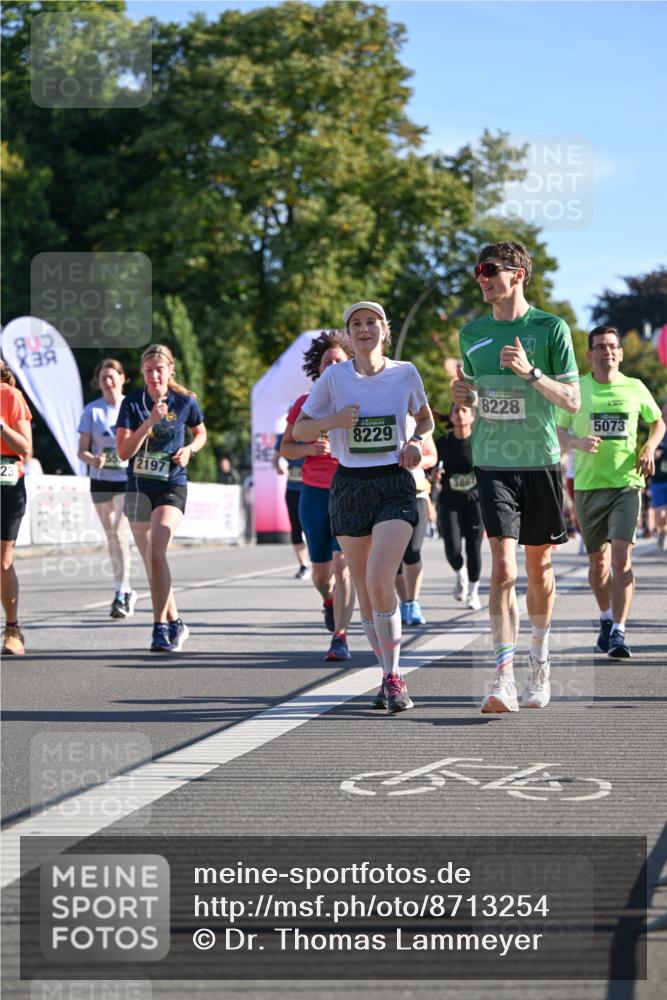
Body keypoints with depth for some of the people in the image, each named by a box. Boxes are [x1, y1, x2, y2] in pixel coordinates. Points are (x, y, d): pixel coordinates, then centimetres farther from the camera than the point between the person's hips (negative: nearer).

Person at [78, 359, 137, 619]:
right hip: (101, 480, 2)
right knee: (111, 536, 9)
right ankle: (125, 590, 24)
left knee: (119, 533, -15)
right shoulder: (92, 410, 1)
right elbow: (82, 450, 1)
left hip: (128, 479, -2)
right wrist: (92, 459, -20)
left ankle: (121, 595, -13)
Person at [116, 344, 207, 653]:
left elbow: (201, 433, 18)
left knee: (156, 551, -22)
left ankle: (161, 627, -20)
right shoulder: (132, 403, -3)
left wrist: (189, 449, -3)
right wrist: (150, 421, -20)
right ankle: (175, 623, 24)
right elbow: (123, 452, -11)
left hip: (172, 486, -3)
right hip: (138, 487, 3)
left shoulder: (185, 402, -1)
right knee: (151, 560, 8)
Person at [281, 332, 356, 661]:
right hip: (314, 492, 2)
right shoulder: (305, 404, 7)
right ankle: (329, 600, 44)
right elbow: (285, 448, 9)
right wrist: (309, 448, -10)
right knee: (320, 570, 8)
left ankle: (340, 637, -14)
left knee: (342, 562, -17)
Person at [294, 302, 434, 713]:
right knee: (365, 591, 5)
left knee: (380, 582, -19)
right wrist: (334, 420, -11)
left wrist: (417, 441, -1)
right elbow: (300, 430, 7)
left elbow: (426, 419, 20)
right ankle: (391, 678, 20)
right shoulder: (335, 377, 2)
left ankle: (393, 676, -8)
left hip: (395, 484, -2)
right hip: (349, 485, 2)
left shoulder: (406, 373, 3)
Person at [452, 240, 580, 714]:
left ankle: (539, 663, 28)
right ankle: (505, 679, -16)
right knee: (503, 567, -12)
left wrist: (531, 372, -19)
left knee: (539, 567, 10)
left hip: (540, 461, -1)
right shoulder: (472, 333, 9)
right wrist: (462, 395, -1)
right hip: (493, 463, 1)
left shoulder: (550, 328, -3)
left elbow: (572, 401, -5)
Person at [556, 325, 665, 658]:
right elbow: (559, 430, 8)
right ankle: (606, 619, 35)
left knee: (621, 557, -15)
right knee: (597, 559, 12)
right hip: (587, 484, 1)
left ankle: (619, 632, -17)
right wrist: (578, 442, -13)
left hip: (626, 483, -1)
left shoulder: (635, 388, 5)